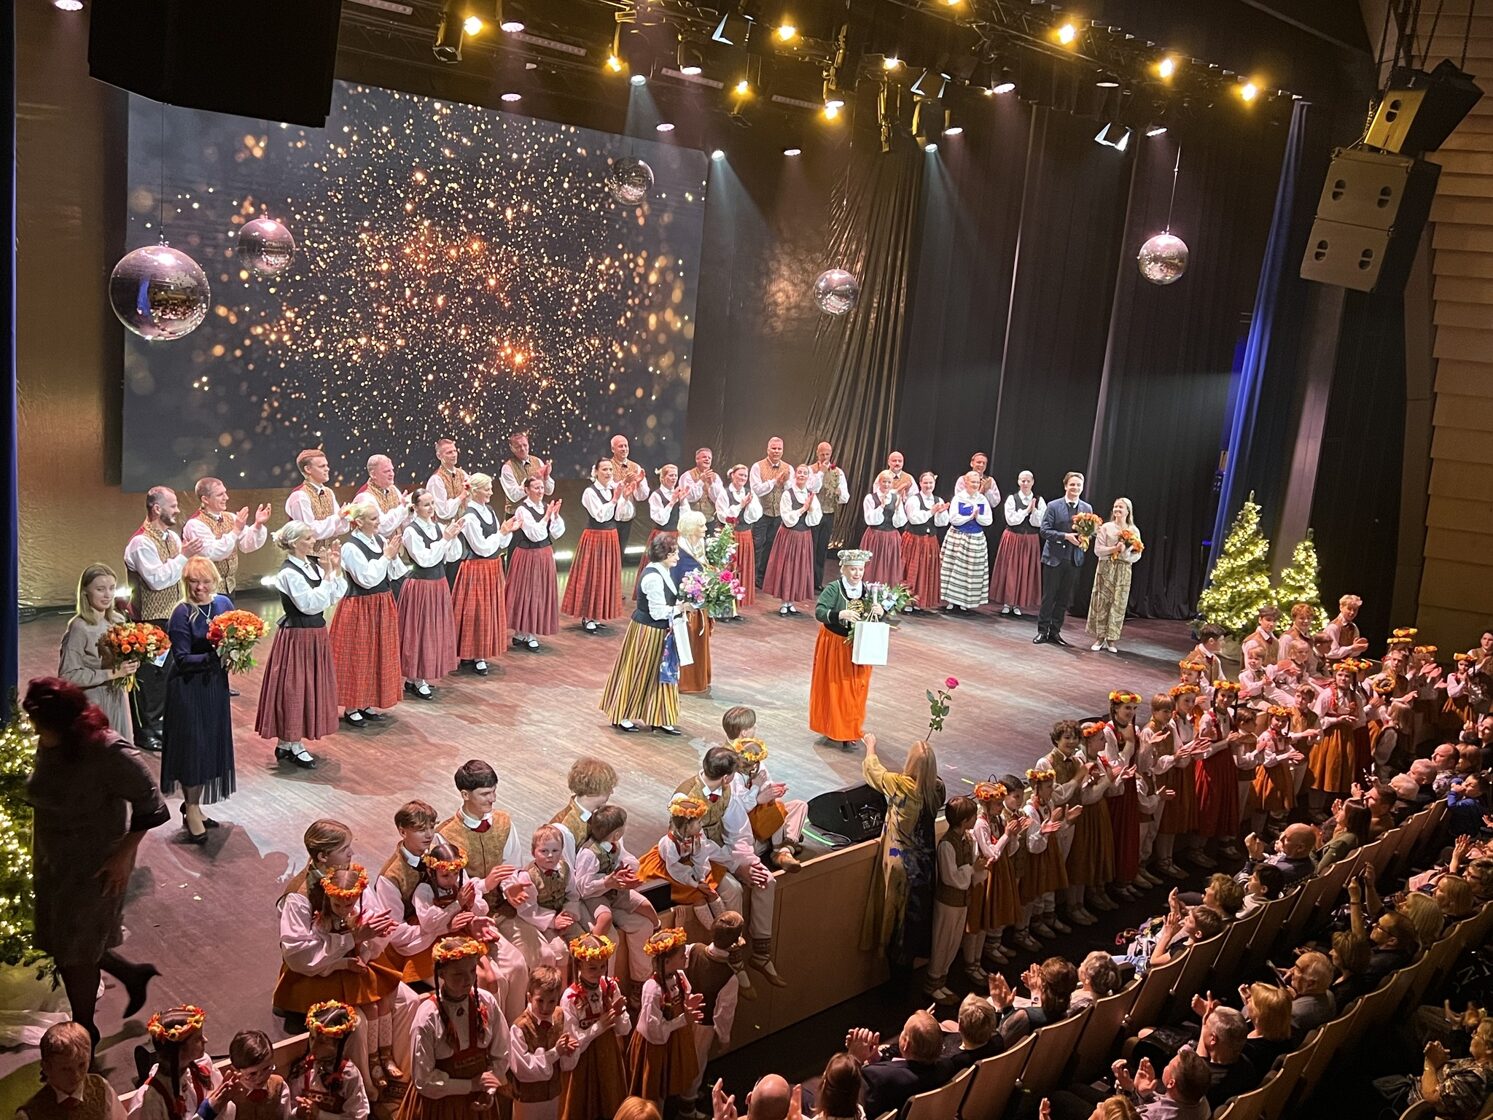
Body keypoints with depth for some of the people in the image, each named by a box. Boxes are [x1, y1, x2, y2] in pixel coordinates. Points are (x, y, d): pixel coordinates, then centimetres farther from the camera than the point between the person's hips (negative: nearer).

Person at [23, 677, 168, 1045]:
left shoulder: (108, 752, -28)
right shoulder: (49, 745, -7)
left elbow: (149, 803, -20)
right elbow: (42, 797, 10)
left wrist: (124, 855, -19)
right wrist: (40, 856, 12)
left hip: (94, 868, -7)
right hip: (52, 862, 7)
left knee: (75, 950, 7)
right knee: (57, 942, 18)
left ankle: (84, 1029, 31)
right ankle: (133, 975, 41)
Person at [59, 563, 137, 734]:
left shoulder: (118, 621, 3)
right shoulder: (79, 628, -15)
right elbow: (68, 675, -18)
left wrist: (130, 666, -4)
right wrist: (111, 674, -19)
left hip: (117, 701, 6)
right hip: (91, 705, -6)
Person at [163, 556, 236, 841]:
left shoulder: (224, 603, 0)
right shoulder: (182, 613, -16)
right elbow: (182, 659, -17)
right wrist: (214, 657, -29)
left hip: (215, 682, 6)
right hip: (188, 687, -6)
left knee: (212, 743, 12)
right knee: (192, 745, -1)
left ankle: (193, 805, 27)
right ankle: (192, 810, 13)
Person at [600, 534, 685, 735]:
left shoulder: (662, 571, 4)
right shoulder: (653, 578, -26)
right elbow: (658, 612, -25)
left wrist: (679, 604, -1)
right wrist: (679, 609, -14)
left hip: (659, 631, 10)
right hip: (648, 632, -10)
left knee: (659, 673, 15)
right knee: (638, 673, 4)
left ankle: (659, 718, 23)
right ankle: (622, 716, 20)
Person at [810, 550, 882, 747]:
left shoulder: (867, 590, -3)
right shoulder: (833, 589, -15)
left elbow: (880, 610, 1)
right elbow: (819, 612, -25)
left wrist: (880, 611, -23)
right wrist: (841, 614, -41)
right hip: (834, 646, -4)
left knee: (856, 689, 10)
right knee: (834, 688, 6)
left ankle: (851, 730, 24)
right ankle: (832, 729, 20)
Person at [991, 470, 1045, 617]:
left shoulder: (1039, 500, 1)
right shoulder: (1011, 498, -3)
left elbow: (1039, 523, -6)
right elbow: (1011, 520, -12)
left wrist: (1034, 510, -20)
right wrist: (1026, 510, -14)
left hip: (1031, 540, 2)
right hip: (1013, 538, -1)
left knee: (1026, 572, 4)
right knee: (1010, 570, 2)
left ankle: (1018, 604, 14)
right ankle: (1007, 602, 12)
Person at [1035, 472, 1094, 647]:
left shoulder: (1087, 508, 6)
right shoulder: (1053, 506, -4)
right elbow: (1045, 531, -9)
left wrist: (1084, 538, -12)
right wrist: (1066, 536, -20)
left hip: (1074, 559, 3)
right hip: (1054, 557, -3)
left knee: (1064, 598, 8)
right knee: (1049, 596, 1)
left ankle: (1055, 632, 17)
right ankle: (1042, 631, 10)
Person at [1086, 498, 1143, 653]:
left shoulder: (1134, 531, 6)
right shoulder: (1106, 527, 3)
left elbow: (1137, 554, 4)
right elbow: (1097, 550, -4)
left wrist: (1125, 552, -15)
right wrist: (1114, 549, -16)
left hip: (1123, 571, 1)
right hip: (1106, 569, -1)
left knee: (1118, 604, -1)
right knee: (1102, 602, 0)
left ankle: (1111, 639, 6)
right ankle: (1099, 637, 8)